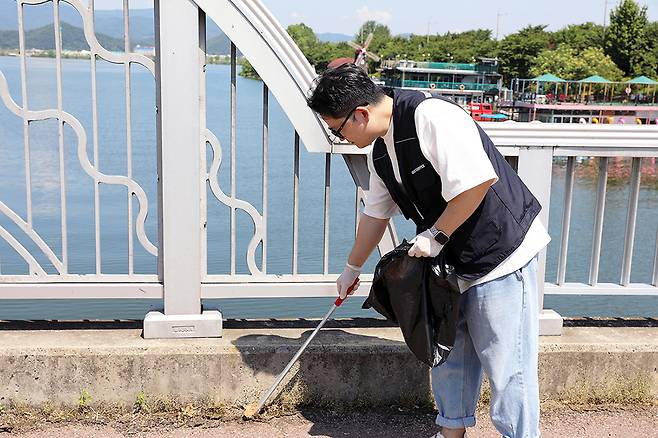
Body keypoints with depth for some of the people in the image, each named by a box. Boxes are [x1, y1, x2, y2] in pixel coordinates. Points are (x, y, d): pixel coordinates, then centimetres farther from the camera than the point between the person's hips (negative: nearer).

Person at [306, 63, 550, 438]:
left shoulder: (430, 115, -24)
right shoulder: (379, 151, 6)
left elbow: (478, 181, -30)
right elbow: (375, 214, 20)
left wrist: (435, 235, -20)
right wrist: (352, 268, 29)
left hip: (503, 251, -9)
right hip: (453, 260, 9)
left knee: (506, 365, -4)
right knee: (449, 352, 18)